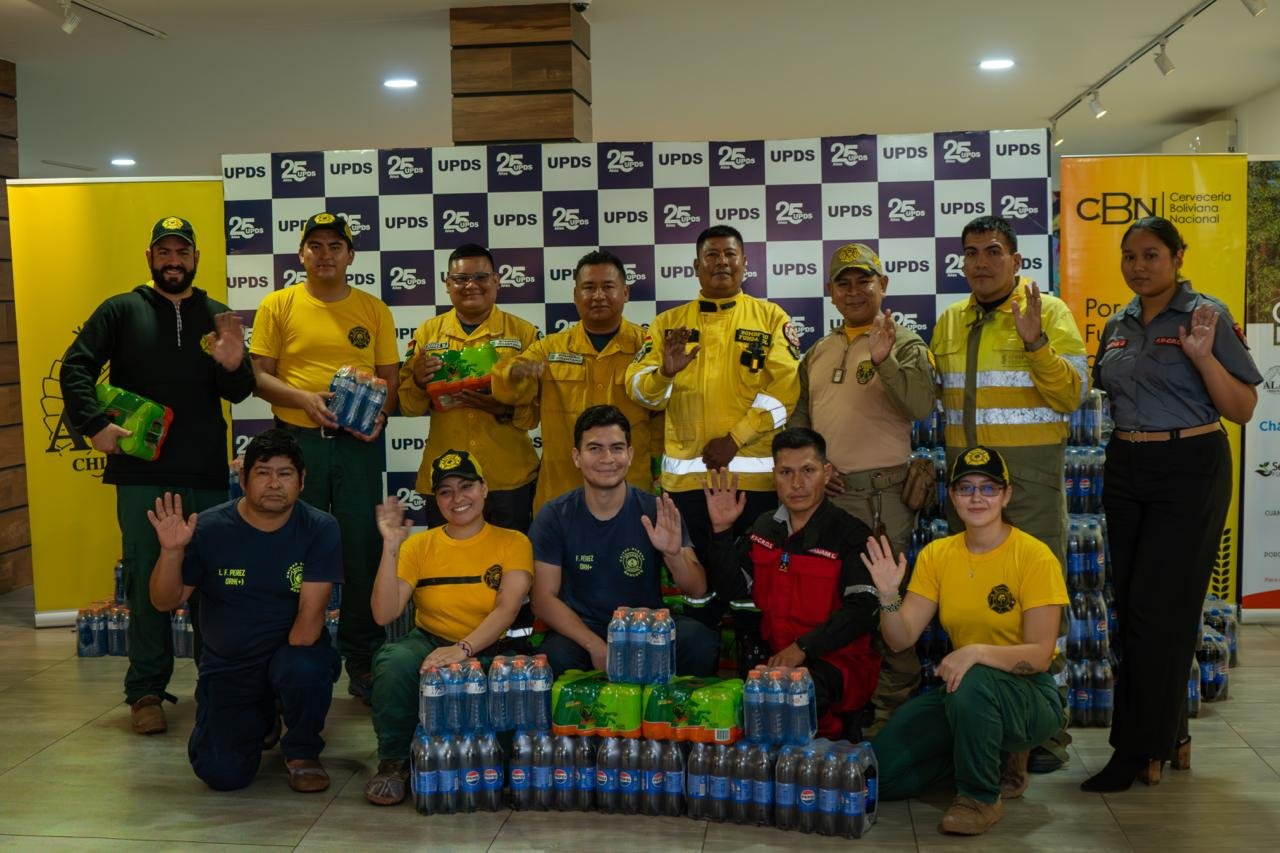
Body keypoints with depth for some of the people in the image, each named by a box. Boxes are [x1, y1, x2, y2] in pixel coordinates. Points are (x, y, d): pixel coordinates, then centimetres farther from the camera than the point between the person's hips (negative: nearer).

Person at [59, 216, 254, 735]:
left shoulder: (217, 317, 13)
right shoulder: (122, 310, 6)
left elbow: (238, 393, 7)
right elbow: (75, 368, 0)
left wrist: (233, 366, -15)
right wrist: (94, 425, -12)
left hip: (208, 475, 2)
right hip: (142, 474, -2)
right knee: (148, 583, 1)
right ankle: (146, 691, 8)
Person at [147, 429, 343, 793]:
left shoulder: (319, 529, -10)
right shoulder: (210, 528, -7)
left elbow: (312, 609, -16)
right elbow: (164, 602, -4)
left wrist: (295, 666, -28)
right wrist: (171, 551, -22)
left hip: (291, 650, -2)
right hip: (226, 665, 2)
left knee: (308, 669, -38)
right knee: (222, 773, -12)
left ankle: (302, 753, -3)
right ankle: (261, 719, 26)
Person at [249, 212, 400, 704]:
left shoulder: (374, 311, 8)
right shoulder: (277, 306, 4)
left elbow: (390, 380, 8)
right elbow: (258, 376, 1)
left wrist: (380, 415, -12)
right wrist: (304, 398, -16)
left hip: (358, 443, 1)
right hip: (296, 441, -1)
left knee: (363, 550, 3)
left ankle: (363, 663, 15)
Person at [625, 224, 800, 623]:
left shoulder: (771, 317, 4)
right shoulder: (668, 323, 11)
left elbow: (786, 388, -6)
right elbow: (639, 388, 3)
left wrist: (735, 439, -14)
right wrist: (664, 373, -21)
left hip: (753, 471, -2)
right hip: (686, 473, 2)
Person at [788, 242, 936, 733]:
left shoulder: (904, 344, -1)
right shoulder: (817, 353, 17)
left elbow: (922, 405, -16)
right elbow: (798, 416, 18)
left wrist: (885, 361, -26)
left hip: (882, 494, -6)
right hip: (824, 493, 6)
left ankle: (891, 709, 7)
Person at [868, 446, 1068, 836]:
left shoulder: (1034, 556, -14)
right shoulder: (937, 555, 0)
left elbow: (1040, 655, -20)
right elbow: (901, 639, -5)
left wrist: (977, 651, -37)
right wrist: (888, 595, -24)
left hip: (1028, 693, -5)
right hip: (960, 686, 6)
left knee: (972, 683, -39)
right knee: (880, 772, -8)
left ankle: (981, 796, -12)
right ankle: (991, 756, 15)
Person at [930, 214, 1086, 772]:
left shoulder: (1048, 311, -3)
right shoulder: (950, 322, 13)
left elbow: (1072, 396, -11)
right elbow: (934, 395, 23)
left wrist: (1036, 343, -23)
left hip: (1028, 473, -5)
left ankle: (1046, 730, 5)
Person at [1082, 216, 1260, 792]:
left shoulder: (1206, 316, -7)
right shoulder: (1118, 325, 11)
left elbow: (1242, 410, -10)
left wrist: (1202, 355, -23)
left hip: (1189, 470, -7)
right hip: (1126, 469, 7)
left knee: (1158, 608, -7)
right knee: (1132, 607, 9)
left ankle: (1138, 750, 2)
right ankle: (1169, 736, 23)